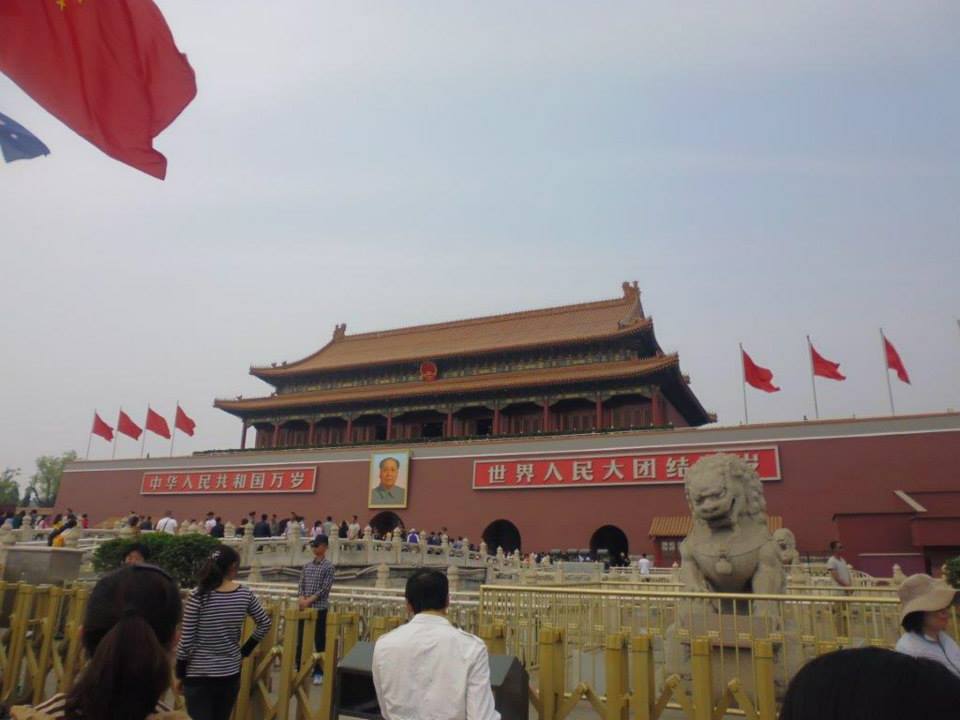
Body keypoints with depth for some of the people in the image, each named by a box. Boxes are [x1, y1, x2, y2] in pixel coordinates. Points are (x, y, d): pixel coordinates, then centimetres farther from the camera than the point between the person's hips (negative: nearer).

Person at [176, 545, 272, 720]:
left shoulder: (198, 596, -14)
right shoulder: (245, 594, -5)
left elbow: (186, 640, -11)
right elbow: (265, 623, 7)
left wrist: (179, 673, 2)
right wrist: (245, 650, 15)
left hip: (198, 674, -3)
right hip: (230, 672, 3)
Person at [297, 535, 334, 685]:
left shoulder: (328, 566, -6)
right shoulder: (307, 566, 11)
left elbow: (325, 589, -12)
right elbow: (300, 585, 8)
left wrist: (309, 600, -17)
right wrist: (301, 599, -11)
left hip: (319, 608, -5)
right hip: (304, 608, 5)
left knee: (319, 641, 1)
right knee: (301, 640, 9)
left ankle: (318, 672, 10)